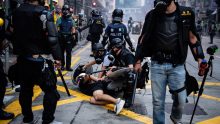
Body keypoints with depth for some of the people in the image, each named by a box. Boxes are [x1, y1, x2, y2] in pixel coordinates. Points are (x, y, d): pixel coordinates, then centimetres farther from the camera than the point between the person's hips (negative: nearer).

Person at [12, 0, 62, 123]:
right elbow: (52, 38, -16)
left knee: (25, 90, 16)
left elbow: (13, 34, 15)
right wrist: (57, 57, -11)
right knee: (51, 90, 2)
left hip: (22, 59, 7)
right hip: (39, 60, -7)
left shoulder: (17, 12, 7)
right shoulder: (43, 13, -12)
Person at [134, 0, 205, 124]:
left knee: (181, 99, 4)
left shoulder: (186, 14, 1)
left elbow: (192, 38, 7)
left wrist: (200, 58, 1)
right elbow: (143, 39, 7)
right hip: (157, 65, 0)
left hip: (177, 66, 0)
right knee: (158, 101, 5)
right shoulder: (153, 15, 2)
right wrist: (138, 60, 4)